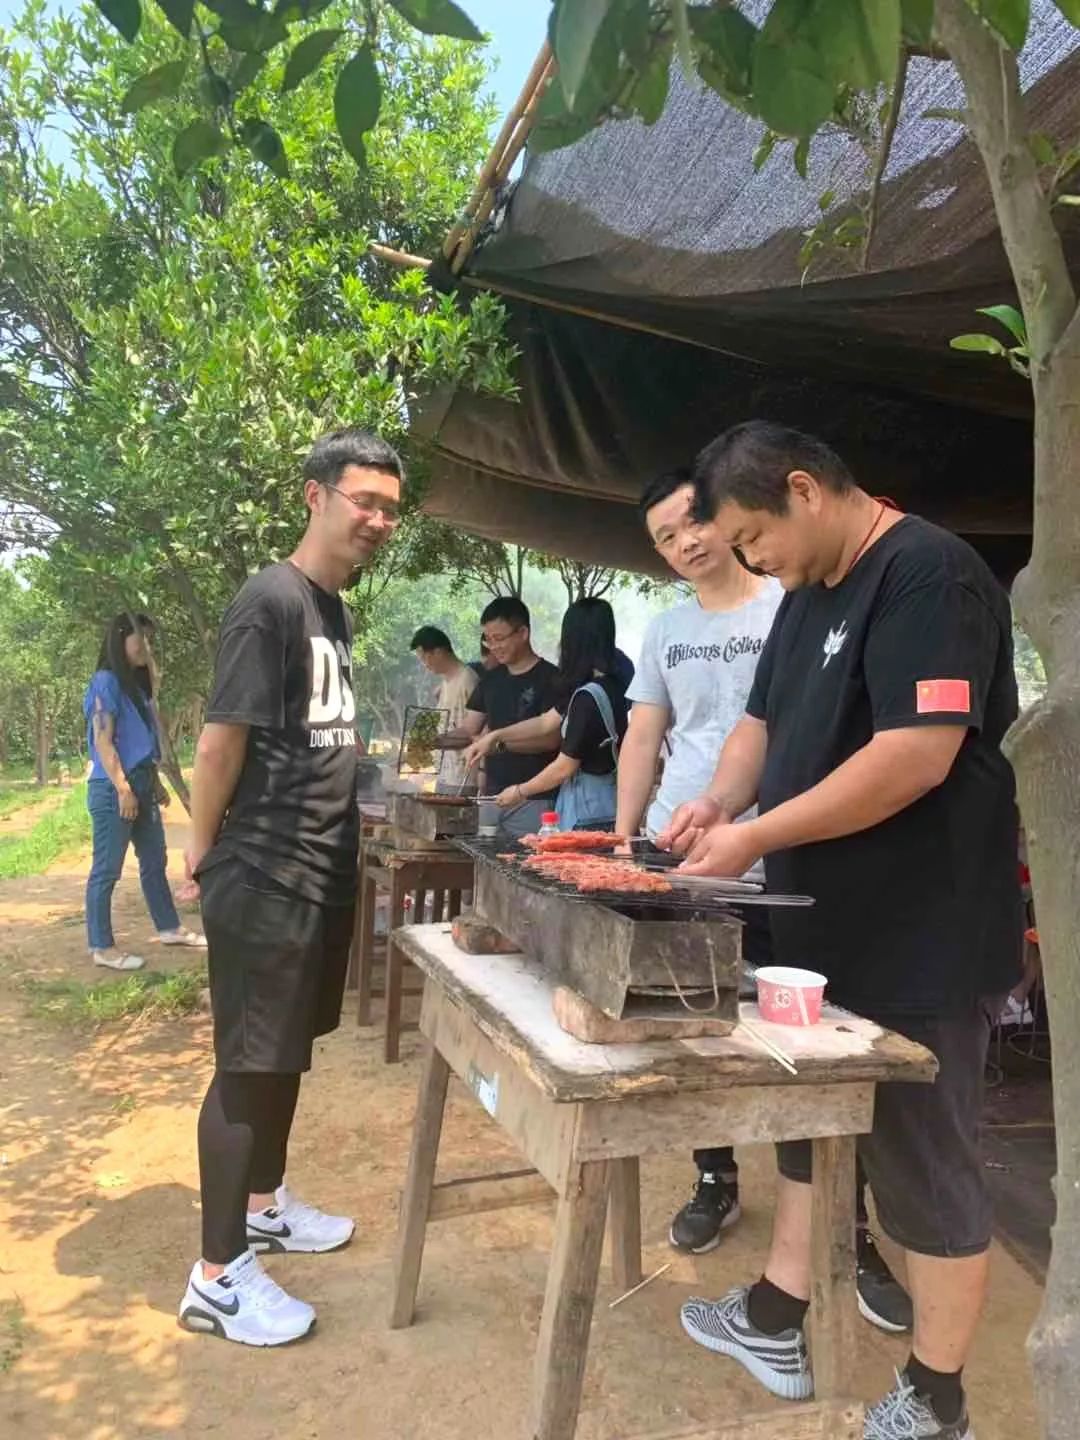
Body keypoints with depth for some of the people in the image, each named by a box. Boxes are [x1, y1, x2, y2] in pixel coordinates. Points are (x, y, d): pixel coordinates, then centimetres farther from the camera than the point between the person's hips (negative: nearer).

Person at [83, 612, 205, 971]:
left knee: (154, 860, 16)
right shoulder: (106, 682, -10)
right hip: (112, 788, -9)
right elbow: (103, 742, -16)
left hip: (140, 785, 9)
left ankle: (169, 928, 27)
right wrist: (123, 790, -18)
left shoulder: (137, 683, 14)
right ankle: (101, 947, 6)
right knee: (106, 869, -2)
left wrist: (155, 783, 18)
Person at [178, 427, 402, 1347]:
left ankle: (264, 1204, 38)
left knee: (288, 1053, 20)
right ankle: (217, 1277, 15)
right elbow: (223, 737, -16)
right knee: (250, 1065, 1)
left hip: (323, 872, 9)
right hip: (266, 881, -9)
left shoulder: (336, 610, 11)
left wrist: (340, 843, 14)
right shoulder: (271, 601, -16)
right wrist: (206, 851, -6)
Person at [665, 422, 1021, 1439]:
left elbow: (919, 753, -27)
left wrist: (754, 837, -23)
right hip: (823, 927, 9)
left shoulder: (929, 574, -18)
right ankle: (773, 1323, 39)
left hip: (920, 940, -9)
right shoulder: (809, 592, 11)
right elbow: (765, 720, 16)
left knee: (926, 1166, 7)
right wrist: (719, 800, -4)